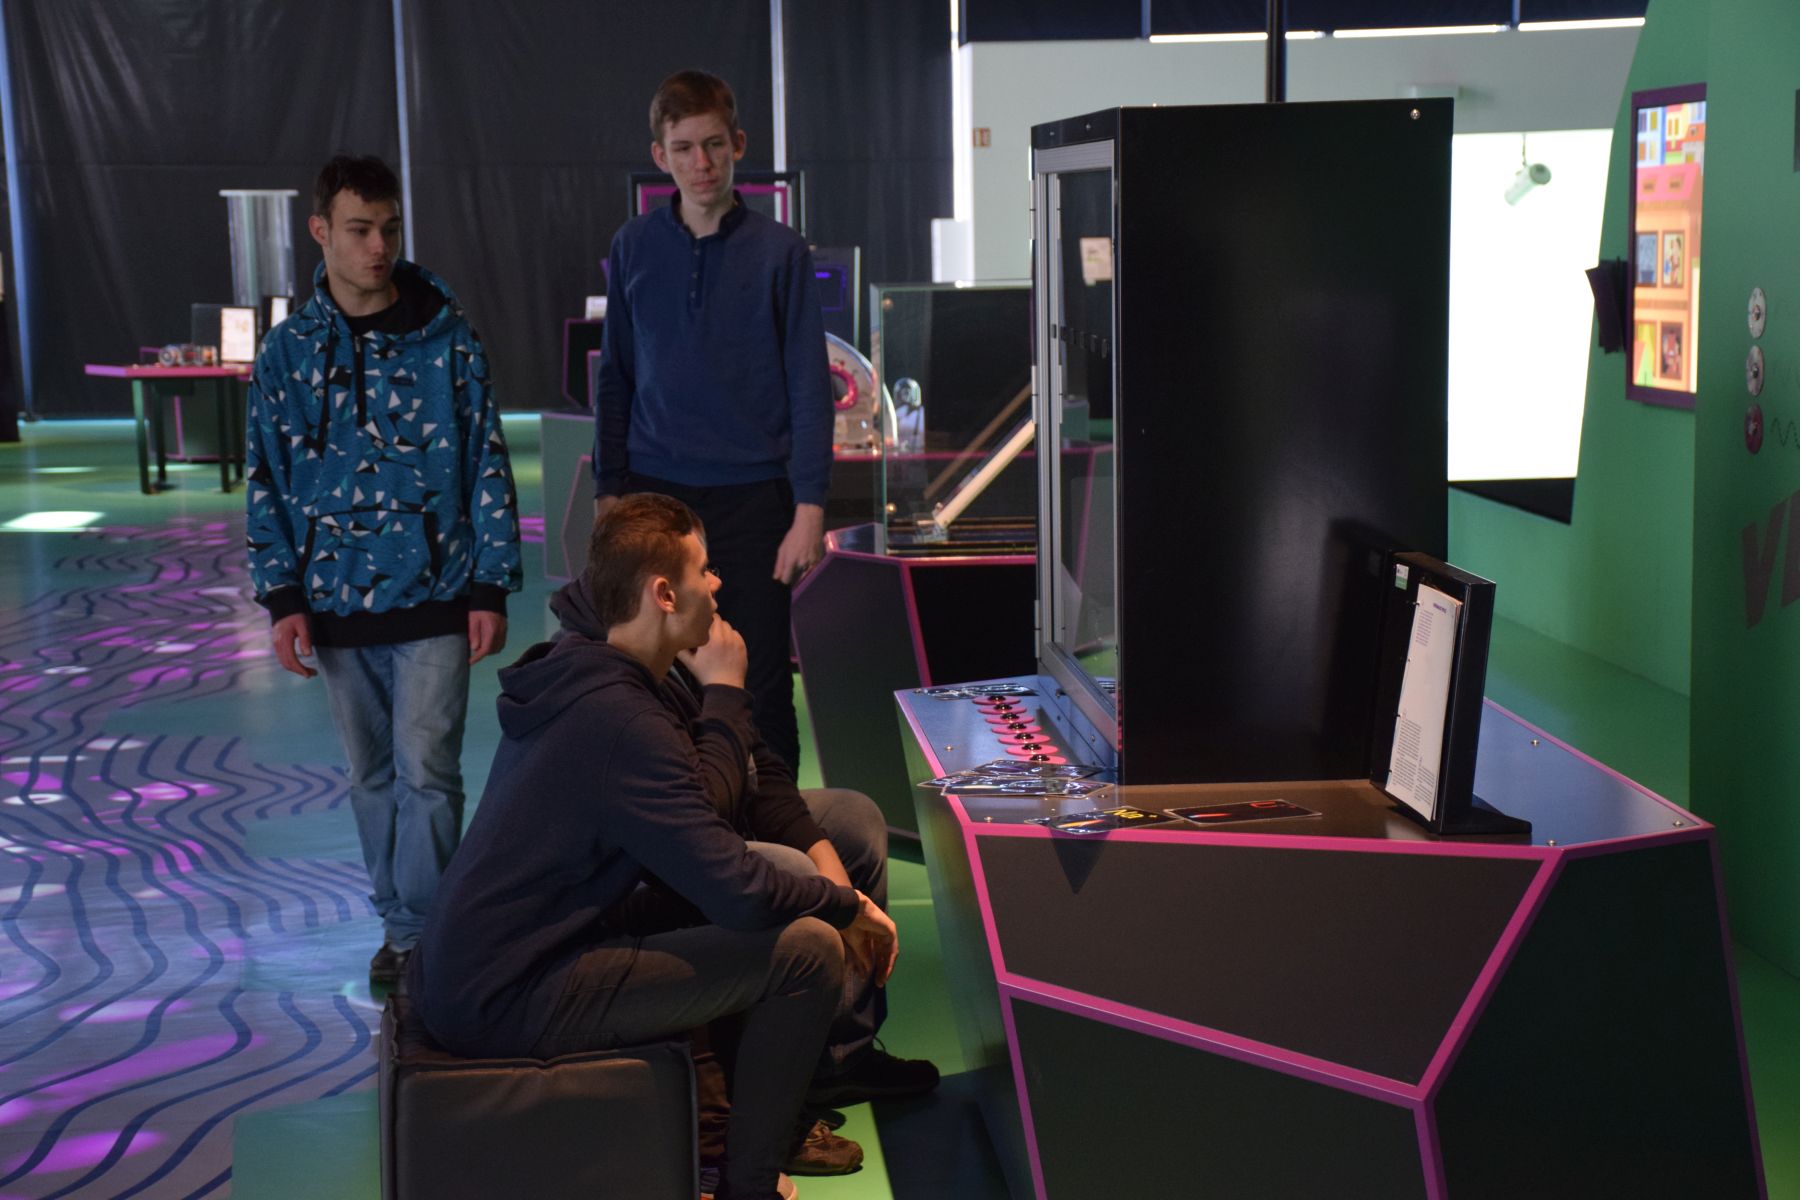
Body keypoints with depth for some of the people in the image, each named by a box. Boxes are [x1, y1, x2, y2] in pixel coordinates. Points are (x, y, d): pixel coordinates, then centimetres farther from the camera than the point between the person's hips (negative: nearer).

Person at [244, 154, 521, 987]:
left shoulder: (446, 338, -3)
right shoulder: (288, 350, 3)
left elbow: (487, 464, -1)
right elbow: (267, 482, 6)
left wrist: (491, 588, -5)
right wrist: (281, 599, -1)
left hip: (433, 595, -3)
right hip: (336, 602, 3)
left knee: (426, 772, -6)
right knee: (372, 776, 13)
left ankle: (425, 932, 7)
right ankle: (397, 922, 26)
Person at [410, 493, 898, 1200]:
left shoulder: (574, 678, 8)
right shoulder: (624, 722, -22)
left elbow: (695, 803, 16)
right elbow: (743, 894, -24)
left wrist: (723, 693, 10)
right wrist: (848, 905, -7)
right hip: (511, 1008, -10)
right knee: (809, 948, -12)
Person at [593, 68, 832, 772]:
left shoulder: (780, 252, -2)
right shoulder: (634, 249, 5)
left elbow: (809, 386, -3)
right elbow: (616, 378, 11)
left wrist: (809, 509, -8)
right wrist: (609, 493, 7)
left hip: (752, 496, -2)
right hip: (656, 492, 2)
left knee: (761, 681, 3)